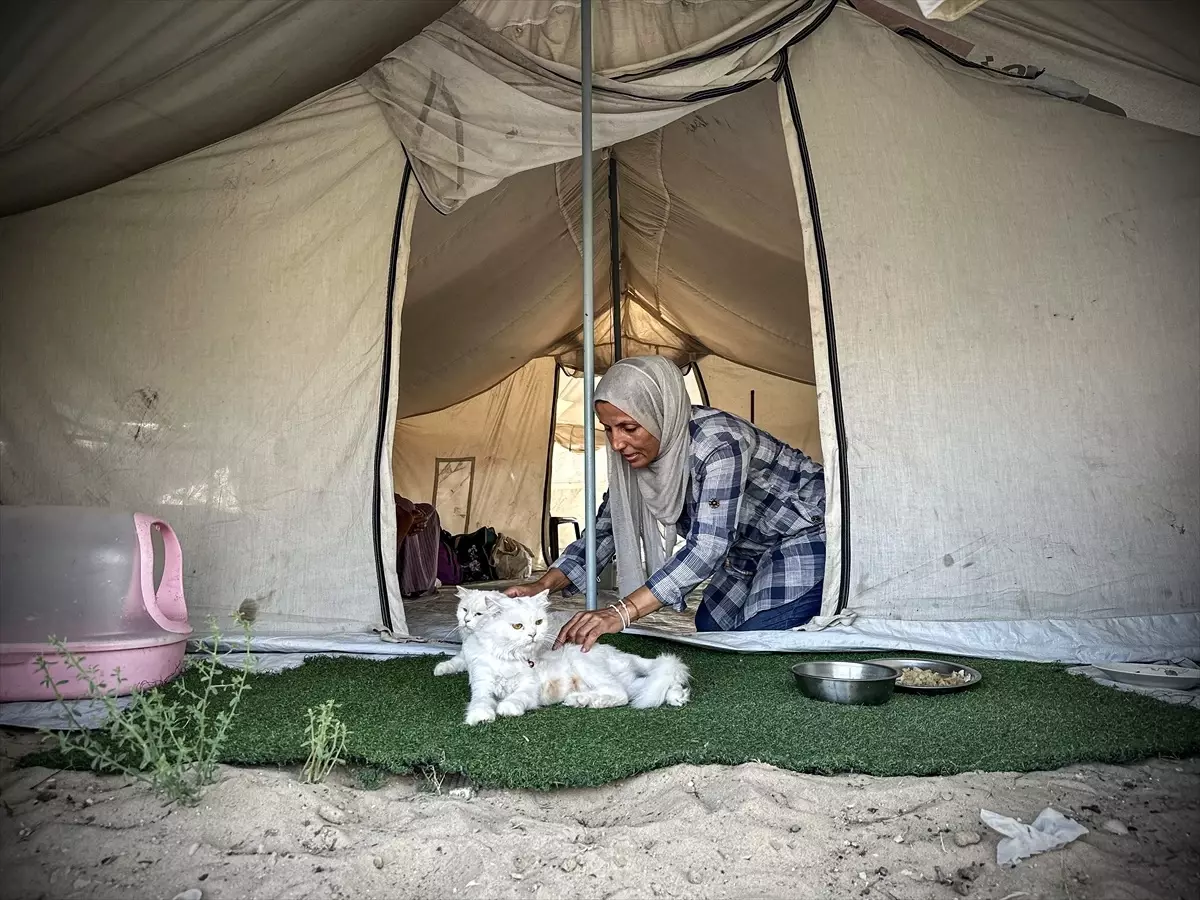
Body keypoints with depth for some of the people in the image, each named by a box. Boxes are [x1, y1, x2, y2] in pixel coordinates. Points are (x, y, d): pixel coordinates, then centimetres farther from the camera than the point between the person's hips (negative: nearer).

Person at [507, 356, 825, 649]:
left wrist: (622, 612, -52)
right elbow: (605, 529, -4)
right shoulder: (634, 458, -11)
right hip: (748, 552, 8)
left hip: (807, 531, -7)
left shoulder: (718, 442, -35)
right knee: (710, 631, 7)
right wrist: (542, 585, -17)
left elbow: (708, 546, -44)